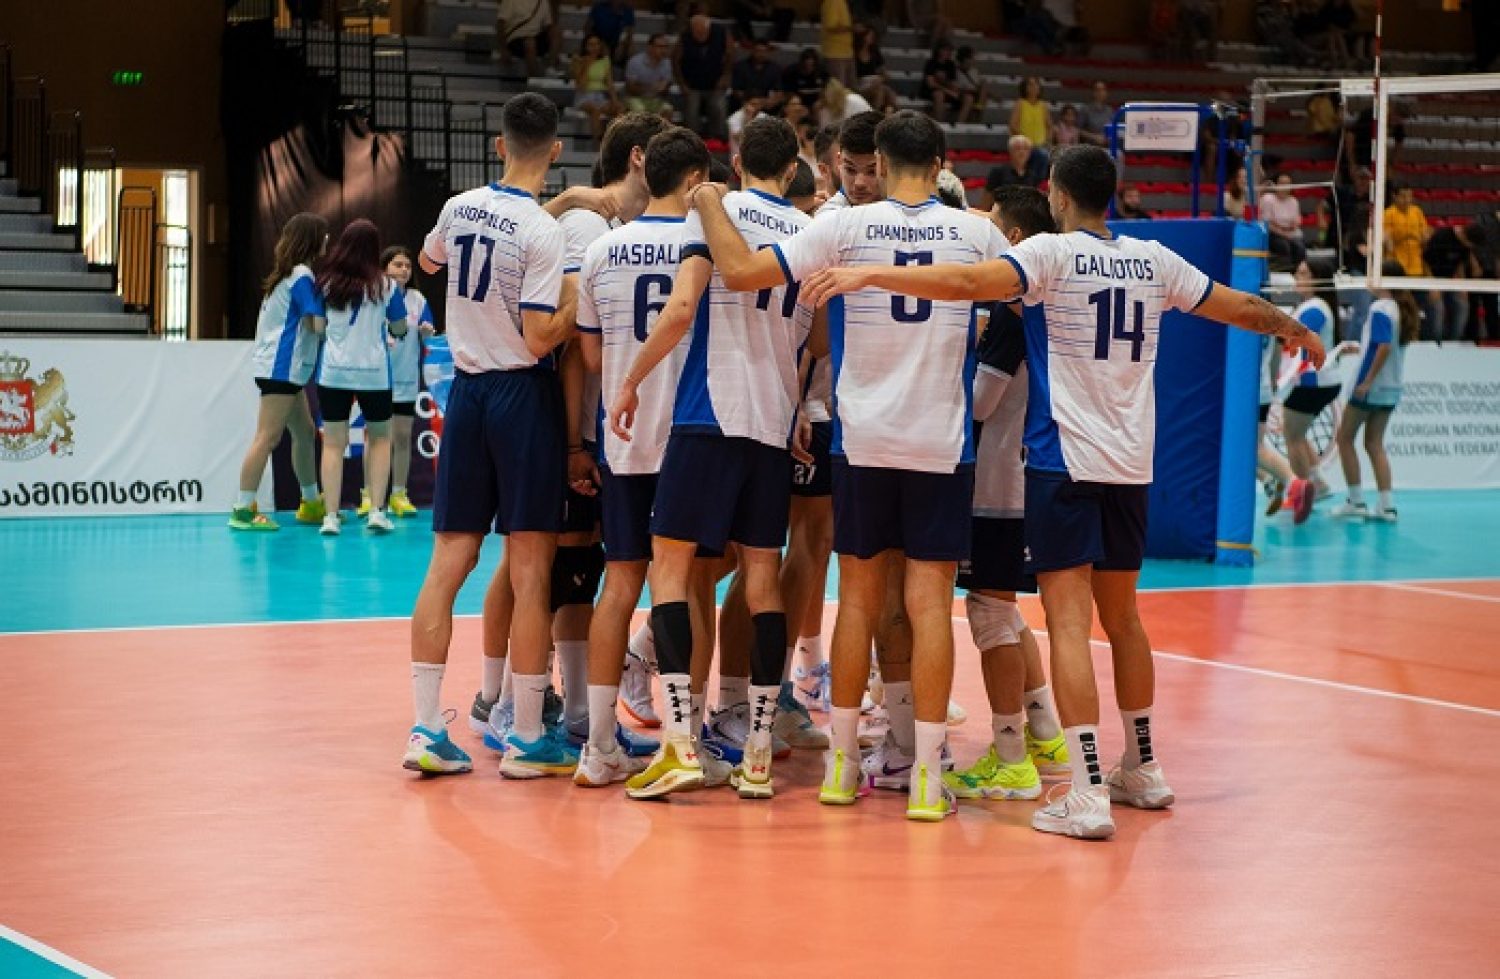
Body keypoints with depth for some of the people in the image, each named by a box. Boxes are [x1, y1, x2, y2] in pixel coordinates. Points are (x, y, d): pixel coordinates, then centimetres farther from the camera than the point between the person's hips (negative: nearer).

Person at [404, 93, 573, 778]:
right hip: (524, 391, -6)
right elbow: (540, 338, -19)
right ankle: (527, 739, 2)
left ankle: (426, 730, 6)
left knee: (449, 561, 7)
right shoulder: (543, 232, -15)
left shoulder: (459, 208, 4)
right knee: (530, 570, -1)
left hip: (467, 388, 6)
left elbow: (427, 261, 27)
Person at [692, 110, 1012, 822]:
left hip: (863, 439, 0)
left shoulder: (846, 226, -4)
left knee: (859, 598, 11)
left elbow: (739, 271, -8)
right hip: (942, 442, 0)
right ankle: (927, 776, -1)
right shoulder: (975, 232, 1)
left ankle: (842, 763, 16)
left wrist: (710, 206, 8)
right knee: (929, 602, 1)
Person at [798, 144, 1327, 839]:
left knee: (1068, 619, -7)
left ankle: (1088, 795, -14)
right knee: (1121, 616, 19)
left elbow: (969, 283, -24)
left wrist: (870, 274, -25)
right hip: (1131, 466, 6)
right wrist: (1294, 330, 43)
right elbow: (1239, 307, 23)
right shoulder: (1154, 261, 10)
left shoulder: (1052, 253, -7)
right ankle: (1142, 770, 31)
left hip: (1064, 461, -6)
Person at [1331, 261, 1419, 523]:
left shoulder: (1380, 308, -15)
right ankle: (1386, 506, 5)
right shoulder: (1403, 309, 9)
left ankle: (1356, 501, 4)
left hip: (1370, 387, -8)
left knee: (1345, 438, 5)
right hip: (1391, 388, 8)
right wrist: (1362, 346, 20)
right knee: (1375, 444, 11)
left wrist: (1367, 381, -24)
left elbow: (1384, 347, -25)